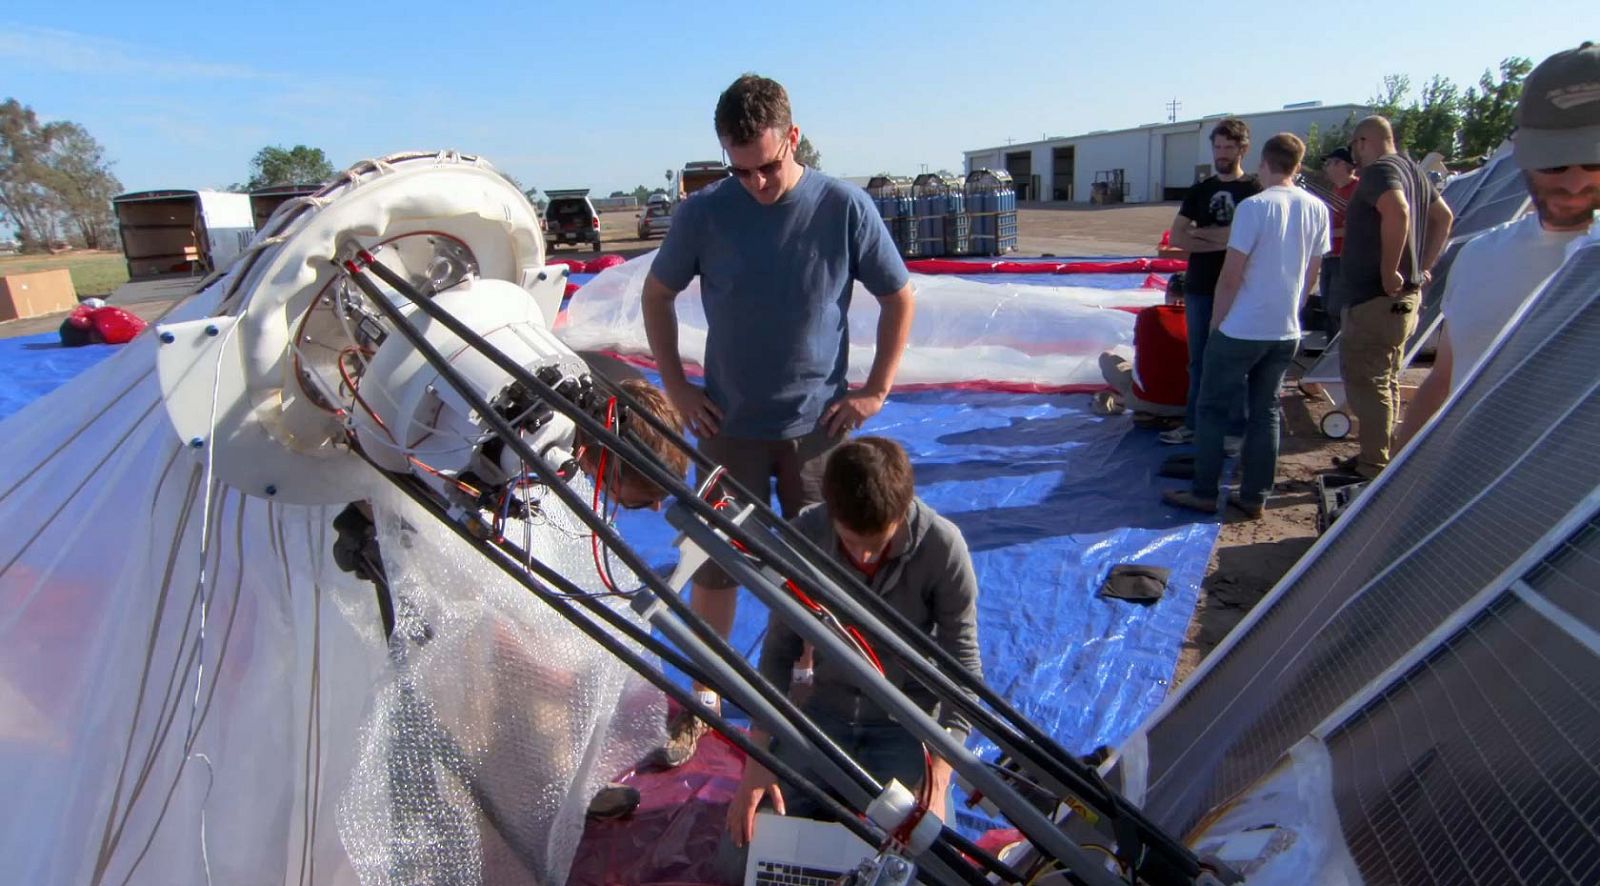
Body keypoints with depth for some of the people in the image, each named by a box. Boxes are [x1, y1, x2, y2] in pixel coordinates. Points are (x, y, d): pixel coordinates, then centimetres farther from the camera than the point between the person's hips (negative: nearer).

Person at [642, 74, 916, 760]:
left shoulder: (845, 208, -8)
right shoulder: (703, 213, -6)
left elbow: (899, 299, 3)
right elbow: (656, 296, 7)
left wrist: (874, 391, -2)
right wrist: (677, 389, 1)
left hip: (817, 425, 0)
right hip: (728, 424, 1)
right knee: (715, 565, 8)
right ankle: (701, 697, 26)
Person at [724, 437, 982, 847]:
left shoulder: (941, 547, -23)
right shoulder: (806, 534, -18)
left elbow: (963, 668, -14)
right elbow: (779, 648, -7)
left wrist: (936, 786, -19)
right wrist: (757, 762, -10)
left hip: (909, 719, -2)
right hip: (827, 709, 2)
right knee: (745, 848, -4)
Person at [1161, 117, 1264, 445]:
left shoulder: (1255, 191, -3)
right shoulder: (1199, 191, 11)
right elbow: (1177, 238, 2)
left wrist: (1200, 232, -9)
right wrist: (1220, 241, -11)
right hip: (1198, 288, 4)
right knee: (1199, 360, 10)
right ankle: (1193, 424, 18)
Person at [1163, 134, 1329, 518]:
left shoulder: (1254, 206, -14)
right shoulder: (1317, 209, 4)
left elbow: (1231, 276, -15)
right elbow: (1311, 274, 11)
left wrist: (1217, 322, -3)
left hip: (1241, 329, -6)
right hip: (1286, 332, 6)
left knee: (1212, 408, 6)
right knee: (1266, 412, 13)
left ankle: (1204, 493, 9)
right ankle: (1254, 497, 17)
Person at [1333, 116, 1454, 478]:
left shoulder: (1379, 171, -13)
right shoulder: (1412, 169, 18)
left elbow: (1397, 212, -32)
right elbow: (1443, 217, 26)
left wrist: (1389, 271, -26)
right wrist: (1422, 268, 21)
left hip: (1374, 298, -10)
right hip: (1406, 295, 11)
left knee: (1365, 381, -7)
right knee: (1385, 381, 18)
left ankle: (1373, 469, -4)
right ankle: (1379, 457, 28)